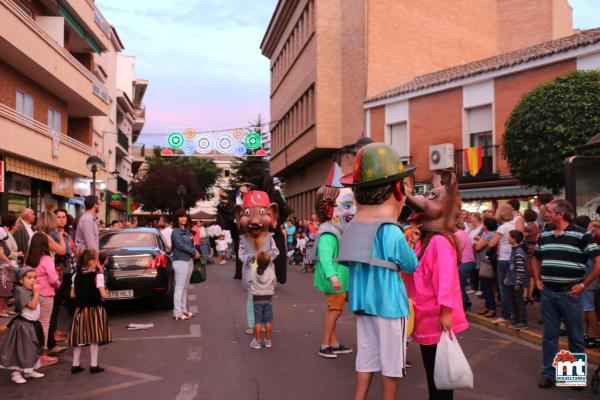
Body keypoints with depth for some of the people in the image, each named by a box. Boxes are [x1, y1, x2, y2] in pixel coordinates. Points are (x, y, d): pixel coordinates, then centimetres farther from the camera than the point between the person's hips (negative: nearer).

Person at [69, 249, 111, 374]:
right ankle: (94, 365, 6)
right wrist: (105, 292, 4)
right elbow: (103, 294, -17)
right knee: (94, 338, 2)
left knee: (79, 337, 12)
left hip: (81, 309, 5)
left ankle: (75, 364, 18)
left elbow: (72, 295, 6)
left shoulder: (76, 276, 4)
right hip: (95, 308, -5)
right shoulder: (98, 275, -13)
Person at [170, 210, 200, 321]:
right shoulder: (175, 231, -8)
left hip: (189, 260, 8)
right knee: (180, 287, -7)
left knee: (185, 287, 12)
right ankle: (177, 312, -5)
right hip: (180, 261, -8)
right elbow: (180, 245, -17)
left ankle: (183, 309, 20)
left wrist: (195, 253, -4)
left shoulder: (187, 231, 15)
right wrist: (194, 252, -11)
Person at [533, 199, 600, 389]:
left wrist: (583, 285, -12)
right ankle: (548, 373, 21)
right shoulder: (544, 236, 7)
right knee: (549, 336, 11)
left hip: (569, 294, -4)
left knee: (575, 337, 9)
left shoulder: (582, 235, -10)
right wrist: (538, 280, 12)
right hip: (548, 293, 4)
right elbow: (536, 259, 24)